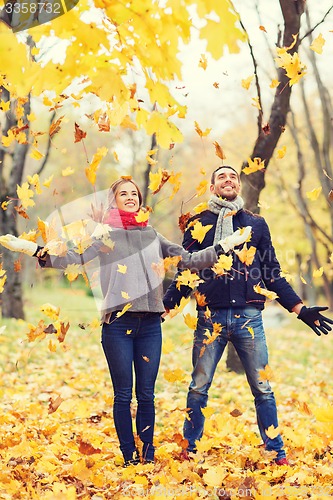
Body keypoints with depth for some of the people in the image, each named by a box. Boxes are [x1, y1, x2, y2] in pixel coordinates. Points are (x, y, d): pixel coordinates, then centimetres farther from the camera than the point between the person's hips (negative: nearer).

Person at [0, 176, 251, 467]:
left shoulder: (151, 235, 14)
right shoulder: (105, 235, 5)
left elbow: (189, 260, 18)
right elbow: (77, 259, -9)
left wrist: (226, 246, 15)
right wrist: (34, 249, -22)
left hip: (150, 323, 3)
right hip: (118, 323, -3)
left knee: (147, 395, 6)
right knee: (123, 395, 1)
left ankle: (148, 457, 15)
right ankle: (130, 459, 10)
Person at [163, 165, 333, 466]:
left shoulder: (256, 224, 14)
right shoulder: (198, 224, 11)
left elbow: (273, 274, 15)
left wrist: (300, 309, 8)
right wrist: (163, 305, -1)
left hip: (248, 316, 1)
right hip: (210, 317, 0)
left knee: (263, 388, 2)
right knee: (199, 387, 3)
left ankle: (277, 453, 12)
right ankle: (189, 450, 14)